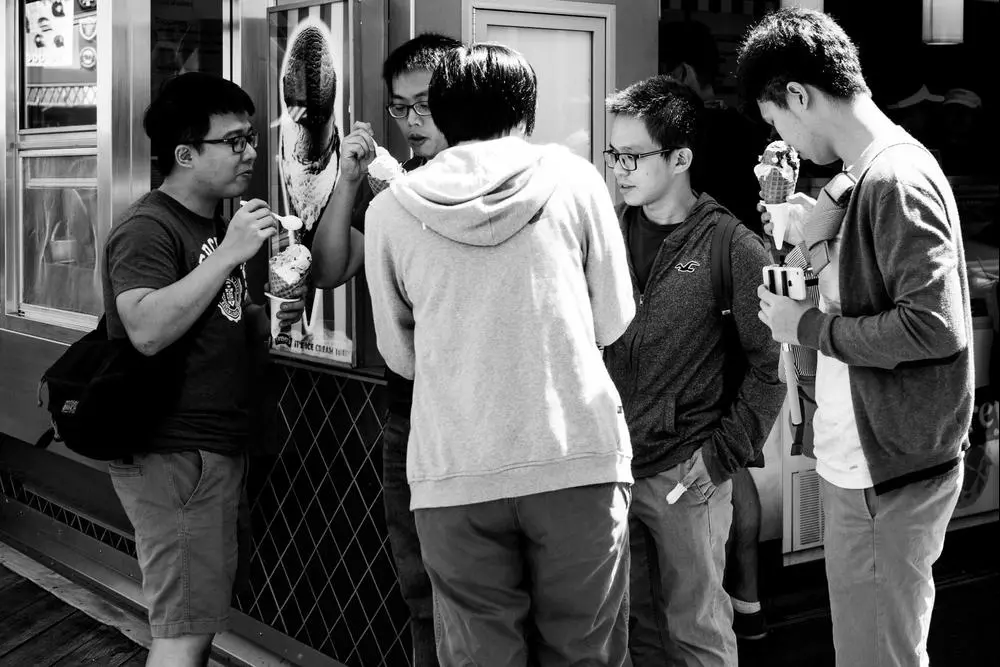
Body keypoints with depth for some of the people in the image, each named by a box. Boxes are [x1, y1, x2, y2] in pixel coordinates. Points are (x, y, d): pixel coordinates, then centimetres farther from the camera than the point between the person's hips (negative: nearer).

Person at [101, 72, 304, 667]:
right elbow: (148, 331, -29)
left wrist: (268, 318, 9)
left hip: (220, 449, 9)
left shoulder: (217, 225, 18)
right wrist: (230, 253, -27)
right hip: (174, 455, -9)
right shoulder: (148, 229, -13)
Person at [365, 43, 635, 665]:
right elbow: (613, 321, 7)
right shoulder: (573, 178, 2)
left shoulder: (390, 209, 3)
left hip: (454, 473, 1)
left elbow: (401, 355, 11)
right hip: (578, 457, 0)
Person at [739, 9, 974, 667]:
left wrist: (809, 327, -16)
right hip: (862, 463, 9)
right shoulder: (867, 174, 11)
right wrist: (820, 244, -2)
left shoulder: (896, 179, -18)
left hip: (891, 472, -9)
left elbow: (934, 325, -26)